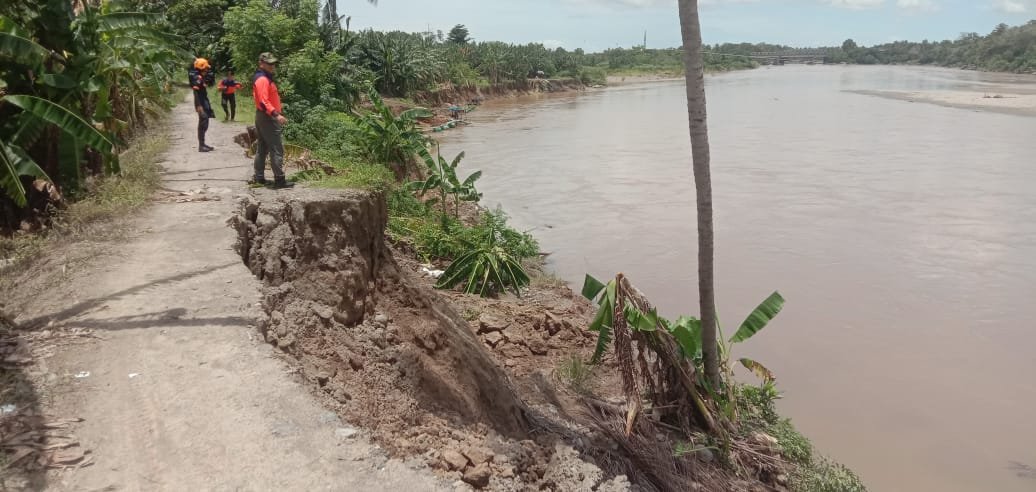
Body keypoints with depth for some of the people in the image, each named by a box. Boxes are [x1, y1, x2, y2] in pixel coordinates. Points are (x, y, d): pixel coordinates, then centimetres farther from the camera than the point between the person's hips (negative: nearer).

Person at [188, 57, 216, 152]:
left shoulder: (202, 77, 13)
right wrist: (199, 106, -28)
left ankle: (202, 144, 22)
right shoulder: (197, 78, -16)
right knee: (203, 124, -9)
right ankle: (201, 146, -7)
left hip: (205, 102, 10)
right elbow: (196, 92, -23)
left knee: (205, 124, 14)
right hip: (201, 103, -10)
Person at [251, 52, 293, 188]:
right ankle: (279, 180, -10)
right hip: (267, 118, -11)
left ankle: (259, 177, 19)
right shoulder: (263, 80, -18)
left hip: (263, 116, 11)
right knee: (277, 149, -10)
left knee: (262, 148, 14)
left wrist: (275, 114, 22)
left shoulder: (264, 78, 15)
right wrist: (276, 114, -37)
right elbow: (264, 102, -27)